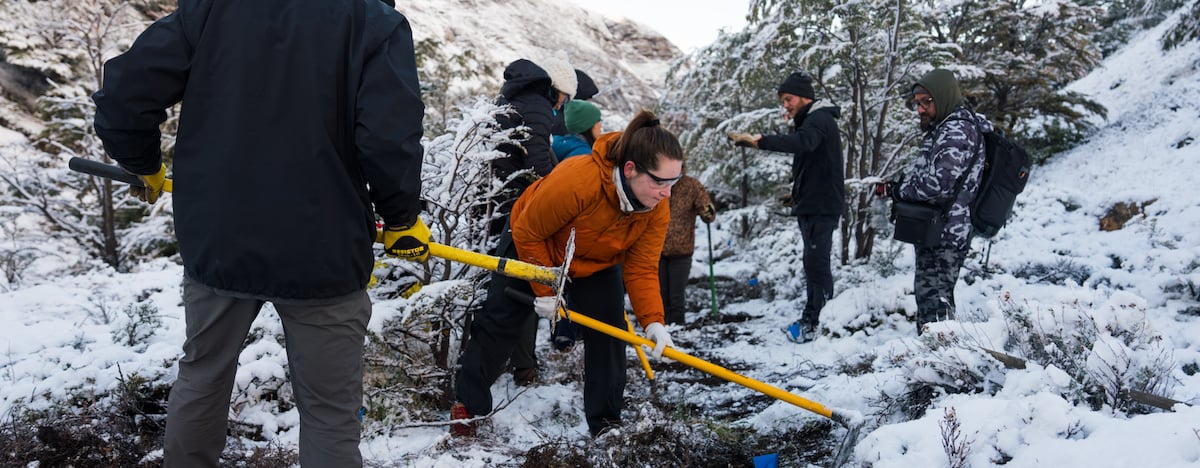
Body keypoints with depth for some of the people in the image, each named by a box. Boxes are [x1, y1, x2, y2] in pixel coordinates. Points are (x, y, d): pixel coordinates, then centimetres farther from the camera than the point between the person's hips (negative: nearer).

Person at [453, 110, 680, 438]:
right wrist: (544, 290, -23)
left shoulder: (657, 211, -27)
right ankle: (467, 404, 19)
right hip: (534, 247, -4)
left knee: (608, 334, -5)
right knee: (499, 324, 2)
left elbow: (641, 269, -21)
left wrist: (653, 321, -36)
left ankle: (606, 422, 9)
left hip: (598, 265, 4)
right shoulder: (576, 180, -44)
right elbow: (528, 233, -29)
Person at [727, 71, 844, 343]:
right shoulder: (806, 121, 20)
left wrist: (760, 142, -45)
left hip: (822, 205, -11)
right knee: (815, 262, 15)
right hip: (809, 204, 11)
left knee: (815, 262, -11)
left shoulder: (819, 119, -14)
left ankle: (812, 323, -10)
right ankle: (815, 320, 22)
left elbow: (802, 143, -36)